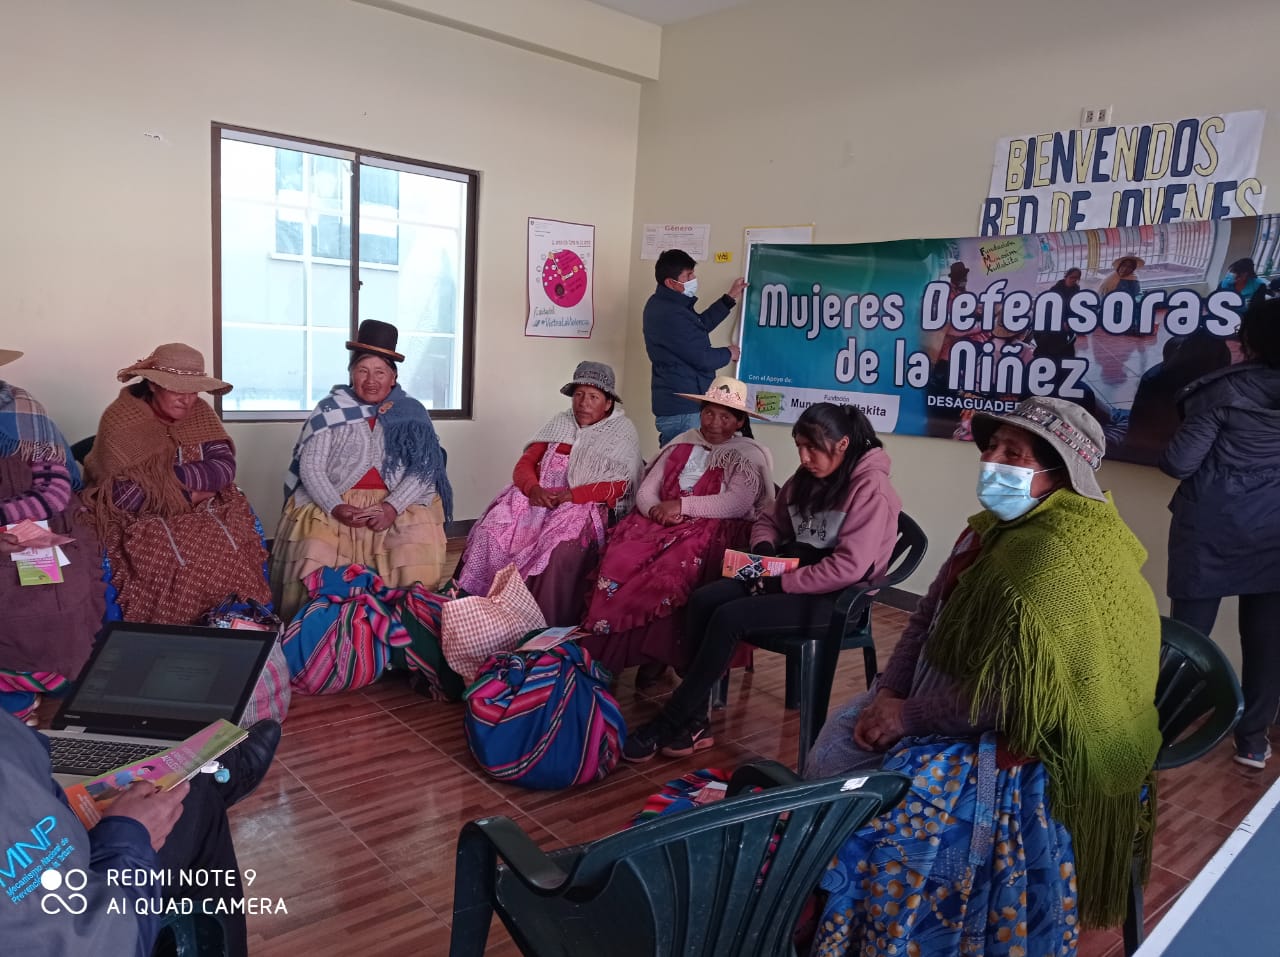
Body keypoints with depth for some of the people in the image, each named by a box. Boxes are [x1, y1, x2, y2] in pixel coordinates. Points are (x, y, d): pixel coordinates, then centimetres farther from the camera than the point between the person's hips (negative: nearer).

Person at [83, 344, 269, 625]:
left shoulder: (199, 412, 3)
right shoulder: (120, 420, -10)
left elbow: (224, 468, -6)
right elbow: (124, 496, -16)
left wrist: (170, 475, -17)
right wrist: (191, 492, -13)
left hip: (202, 513, 4)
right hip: (144, 520, -4)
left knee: (233, 549, -21)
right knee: (189, 558, -28)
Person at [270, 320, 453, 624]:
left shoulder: (412, 414, 7)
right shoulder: (329, 410, 6)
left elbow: (424, 469, -3)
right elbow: (310, 466, -1)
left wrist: (392, 507, -18)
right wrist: (335, 508, -18)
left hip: (401, 505, 0)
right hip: (332, 504, 0)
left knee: (418, 554, -27)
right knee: (314, 555, -26)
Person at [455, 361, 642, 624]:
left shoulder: (622, 433, 5)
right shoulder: (560, 423, 18)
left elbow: (617, 486, -7)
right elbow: (525, 464, 12)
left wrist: (569, 496, -17)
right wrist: (533, 488, -11)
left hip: (585, 507, -4)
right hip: (538, 498, 5)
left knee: (560, 549, -35)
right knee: (492, 531, -21)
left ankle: (548, 625, -23)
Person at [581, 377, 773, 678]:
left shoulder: (749, 456, 3)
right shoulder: (682, 444, 18)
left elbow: (738, 503, -14)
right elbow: (645, 491, 11)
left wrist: (683, 505, -18)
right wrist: (656, 510, -12)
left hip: (713, 531, -4)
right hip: (659, 523, 4)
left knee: (669, 573, -35)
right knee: (619, 561, -26)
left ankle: (654, 652, -19)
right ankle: (604, 650, -21)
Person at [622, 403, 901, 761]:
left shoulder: (871, 489, -15)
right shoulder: (807, 478, 10)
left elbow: (848, 567, -22)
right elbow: (770, 520, 22)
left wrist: (782, 583, -18)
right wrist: (764, 549, -1)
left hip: (836, 597, -8)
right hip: (790, 577, 8)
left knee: (730, 617, -26)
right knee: (704, 600, -17)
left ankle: (668, 724, -15)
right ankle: (693, 720, -16)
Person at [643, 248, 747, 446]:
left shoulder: (661, 304, 11)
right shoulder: (671, 315, -22)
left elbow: (700, 324, 27)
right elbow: (703, 359, -19)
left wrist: (730, 299, 29)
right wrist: (729, 353, 1)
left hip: (673, 404, 11)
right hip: (682, 408, -11)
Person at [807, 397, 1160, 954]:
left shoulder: (1063, 559, -27)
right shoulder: (995, 528, 3)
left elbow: (1012, 698, -28)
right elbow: (926, 618, 6)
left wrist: (909, 716, -18)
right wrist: (888, 693, -7)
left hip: (1024, 743, -9)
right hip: (946, 704, 9)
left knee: (886, 814, -18)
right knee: (830, 758, 2)